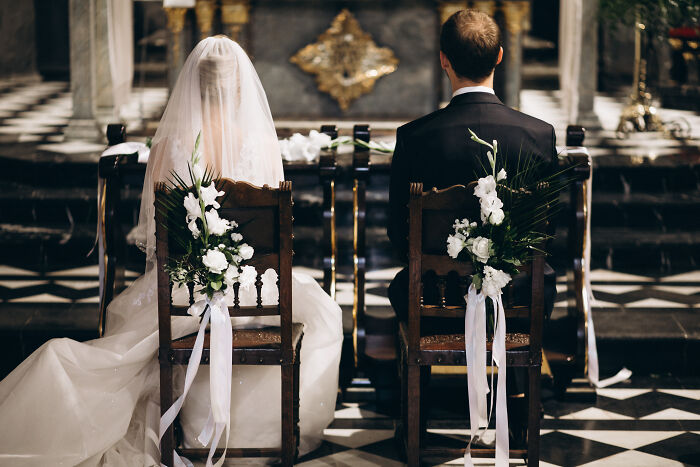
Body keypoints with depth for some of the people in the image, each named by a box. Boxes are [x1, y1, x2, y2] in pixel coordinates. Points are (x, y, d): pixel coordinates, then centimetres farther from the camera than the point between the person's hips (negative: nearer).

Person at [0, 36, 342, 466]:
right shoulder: (264, 143, -10)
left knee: (127, 318, 34)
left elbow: (153, 229, -1)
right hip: (255, 284, 0)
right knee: (321, 314, 30)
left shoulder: (169, 145, -9)